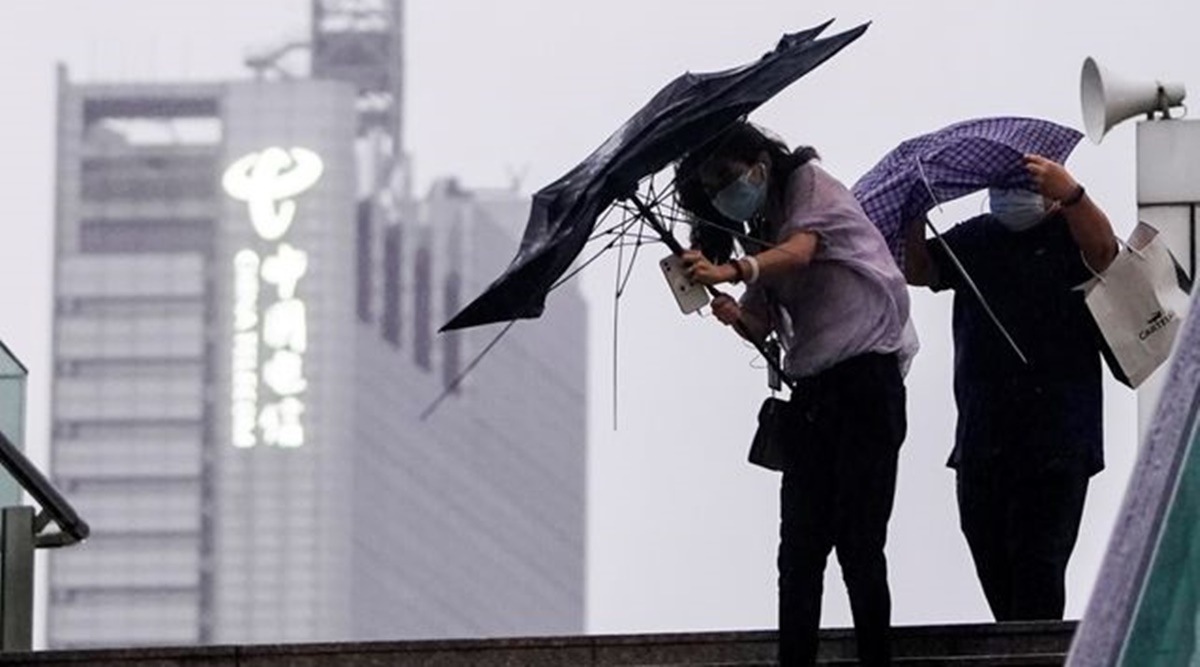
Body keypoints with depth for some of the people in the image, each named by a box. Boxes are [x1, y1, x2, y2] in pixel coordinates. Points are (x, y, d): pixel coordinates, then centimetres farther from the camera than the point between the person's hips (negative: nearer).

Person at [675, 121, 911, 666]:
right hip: (811, 391, 8)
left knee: (857, 540, -11)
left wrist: (732, 270, -40)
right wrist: (734, 315, -12)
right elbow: (762, 326, 12)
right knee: (800, 545, 2)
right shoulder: (759, 230, 19)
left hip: (865, 372, -8)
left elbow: (800, 250, -23)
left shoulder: (810, 183, -2)